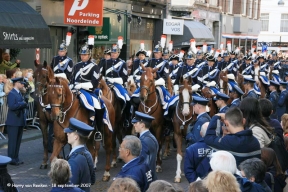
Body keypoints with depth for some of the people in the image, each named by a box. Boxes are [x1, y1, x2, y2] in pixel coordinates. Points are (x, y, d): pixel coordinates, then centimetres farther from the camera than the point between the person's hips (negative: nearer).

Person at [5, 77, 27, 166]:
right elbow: (12, 106, -24)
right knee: (12, 141, -3)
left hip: (20, 121, 9)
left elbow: (23, 105, 18)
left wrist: (24, 104, -3)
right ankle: (11, 159, 3)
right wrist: (23, 103, -16)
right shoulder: (11, 94, -13)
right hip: (13, 122, -9)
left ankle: (16, 158, 20)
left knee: (18, 141, 13)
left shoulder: (19, 93, 15)